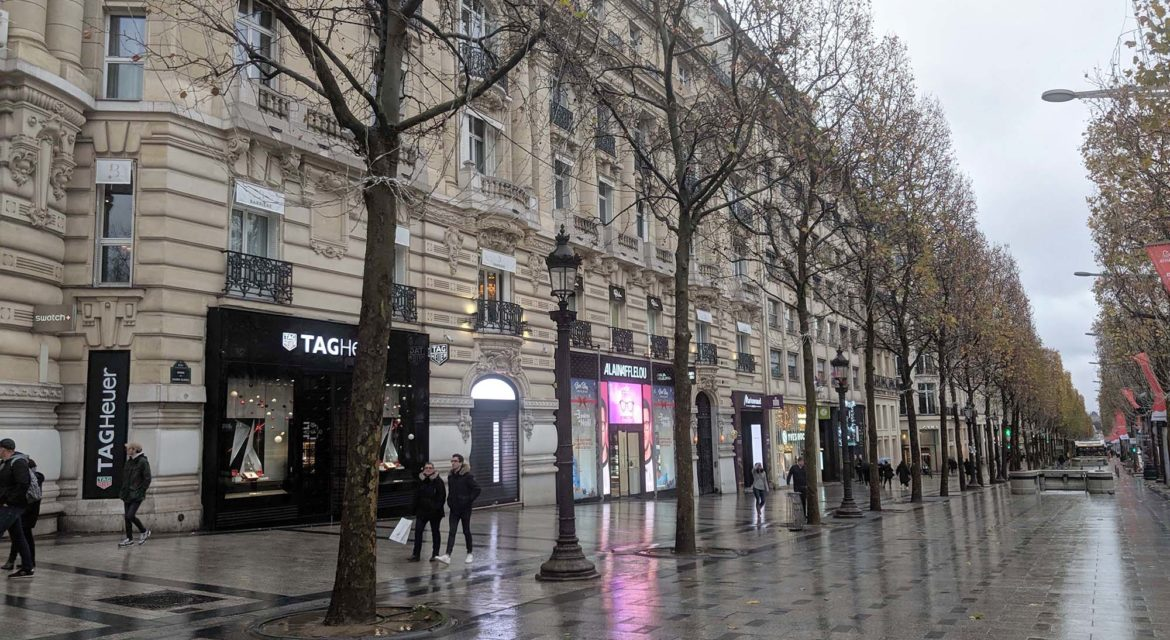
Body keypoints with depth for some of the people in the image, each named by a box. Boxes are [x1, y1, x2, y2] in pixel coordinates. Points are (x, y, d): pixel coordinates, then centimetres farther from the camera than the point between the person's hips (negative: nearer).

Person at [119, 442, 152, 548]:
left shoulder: (143, 462, -12)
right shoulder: (128, 462, 10)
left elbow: (147, 479, -12)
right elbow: (124, 477, 19)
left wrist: (141, 491, -13)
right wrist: (123, 491, 11)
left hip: (137, 495, -7)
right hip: (127, 494, 7)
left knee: (130, 516, -13)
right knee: (126, 516, 8)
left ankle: (144, 531, 9)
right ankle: (129, 539, 19)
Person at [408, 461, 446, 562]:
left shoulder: (438, 481, -7)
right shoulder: (421, 481, 6)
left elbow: (442, 496, -10)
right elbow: (416, 496, 12)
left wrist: (437, 507, -20)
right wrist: (413, 509, 8)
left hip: (434, 512, -3)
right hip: (422, 511, 4)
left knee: (435, 532, 8)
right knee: (418, 531, -4)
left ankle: (435, 554, 17)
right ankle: (416, 554, 1)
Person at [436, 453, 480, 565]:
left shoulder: (467, 476, -12)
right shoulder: (450, 476, 6)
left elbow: (476, 490, -13)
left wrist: (469, 501, -14)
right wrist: (450, 501, 7)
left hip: (465, 509, -5)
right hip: (454, 509, 5)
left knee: (466, 531, 7)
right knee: (451, 532, -4)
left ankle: (470, 554, 21)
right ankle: (447, 556, -13)